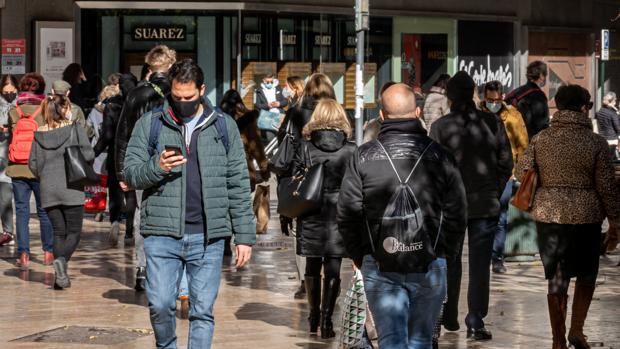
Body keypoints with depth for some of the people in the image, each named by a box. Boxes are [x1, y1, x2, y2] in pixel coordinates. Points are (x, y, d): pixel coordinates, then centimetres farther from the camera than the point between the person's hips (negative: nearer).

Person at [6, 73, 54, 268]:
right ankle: (48, 252, 17)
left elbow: (10, 137, 6)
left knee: (21, 210, 6)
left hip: (17, 169, 1)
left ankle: (23, 254, 1)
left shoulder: (13, 112, -2)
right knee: (44, 210, 11)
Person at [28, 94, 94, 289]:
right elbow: (88, 154, -11)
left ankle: (60, 275, 3)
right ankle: (62, 259, -25)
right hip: (71, 188, -3)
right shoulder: (74, 129, -3)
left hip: (48, 191, 3)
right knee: (74, 232, 3)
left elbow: (33, 164, 5)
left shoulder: (39, 134, 7)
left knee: (58, 232, 11)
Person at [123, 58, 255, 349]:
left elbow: (238, 185, 8)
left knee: (202, 311, 2)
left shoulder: (224, 126, 8)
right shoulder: (150, 124, 6)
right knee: (160, 305, -4)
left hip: (208, 237, 0)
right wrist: (156, 168, -16)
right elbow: (130, 173, 5)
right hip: (162, 234, 0)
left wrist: (245, 236, 4)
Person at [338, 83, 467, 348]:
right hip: (430, 266, 1)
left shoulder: (362, 157, -1)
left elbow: (347, 215, -1)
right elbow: (457, 214, 1)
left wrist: (360, 257, 11)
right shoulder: (440, 156, -1)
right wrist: (445, 255, 13)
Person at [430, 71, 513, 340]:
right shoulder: (492, 123, -4)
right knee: (480, 265, 3)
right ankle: (475, 324, 0)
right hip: (485, 205, 0)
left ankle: (449, 318, 25)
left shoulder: (440, 127, -8)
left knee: (450, 262, 16)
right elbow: (506, 163, 0)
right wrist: (495, 193, 11)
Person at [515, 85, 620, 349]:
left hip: (548, 215, 2)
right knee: (586, 275, 18)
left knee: (556, 278, 9)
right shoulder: (595, 143, -8)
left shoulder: (540, 140, -2)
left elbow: (521, 171, 4)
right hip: (586, 216, -2)